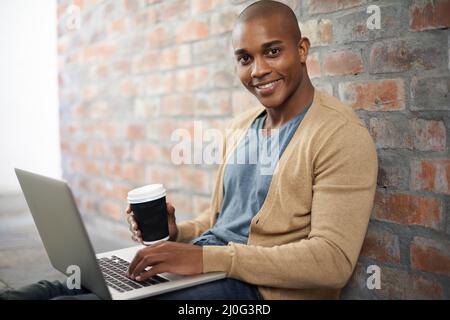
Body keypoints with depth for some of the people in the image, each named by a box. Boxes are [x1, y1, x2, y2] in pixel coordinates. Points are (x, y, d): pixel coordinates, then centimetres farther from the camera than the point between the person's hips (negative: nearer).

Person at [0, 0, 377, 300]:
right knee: (61, 287, -7)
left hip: (260, 286, -7)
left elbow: (333, 260, -20)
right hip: (199, 261, 7)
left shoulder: (341, 136, -12)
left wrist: (207, 257, -25)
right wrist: (178, 233, -2)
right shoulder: (241, 126, 13)